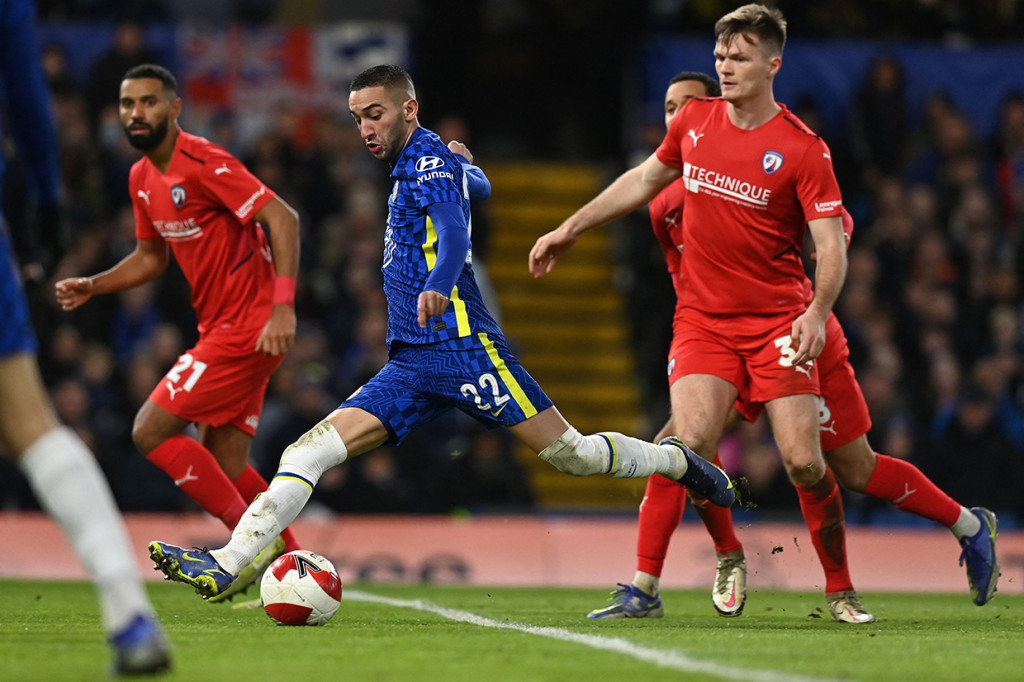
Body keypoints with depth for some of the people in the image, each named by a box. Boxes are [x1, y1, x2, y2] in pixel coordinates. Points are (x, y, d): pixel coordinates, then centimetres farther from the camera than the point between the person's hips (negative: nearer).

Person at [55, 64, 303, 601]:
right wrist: (91, 286, 10)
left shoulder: (202, 163, -16)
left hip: (248, 327, -9)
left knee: (151, 432, -11)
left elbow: (283, 219, -22)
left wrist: (282, 308, -29)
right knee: (222, 468, 8)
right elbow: (151, 257, 26)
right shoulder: (141, 178, 11)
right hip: (220, 328, 9)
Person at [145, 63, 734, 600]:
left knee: (569, 452, -6)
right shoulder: (432, 162, 18)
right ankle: (225, 567, -17)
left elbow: (453, 231, -28)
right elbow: (480, 187, 39)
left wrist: (437, 286, -47)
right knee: (308, 453, -8)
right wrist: (465, 162, 61)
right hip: (410, 365, 9)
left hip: (461, 345, -9)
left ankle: (677, 461, 20)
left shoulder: (427, 159, -8)